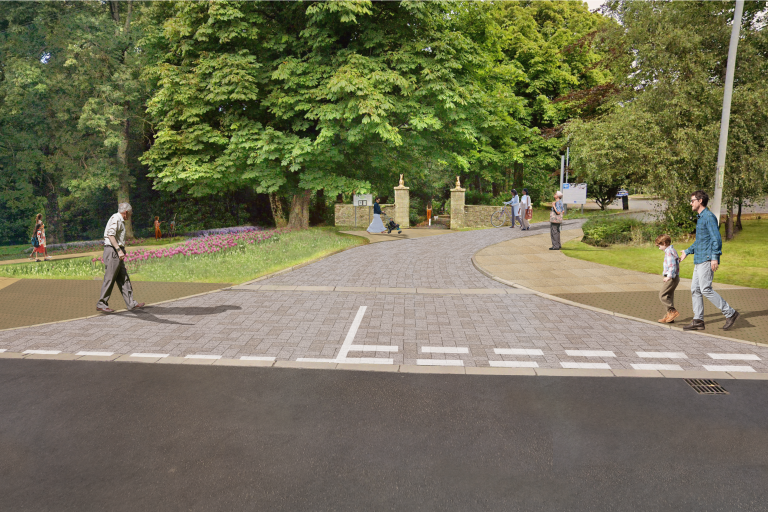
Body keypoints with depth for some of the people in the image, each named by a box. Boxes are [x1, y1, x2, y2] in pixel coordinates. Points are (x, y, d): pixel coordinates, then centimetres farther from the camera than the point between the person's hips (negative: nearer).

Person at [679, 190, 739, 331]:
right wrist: (687, 252, 32)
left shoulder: (709, 217, -11)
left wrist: (715, 257, -24)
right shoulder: (700, 218, 19)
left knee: (706, 289, -11)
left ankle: (730, 313, -2)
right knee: (695, 289, 6)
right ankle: (698, 320, 8)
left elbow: (717, 238, -18)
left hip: (707, 260, -10)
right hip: (699, 261, 10)